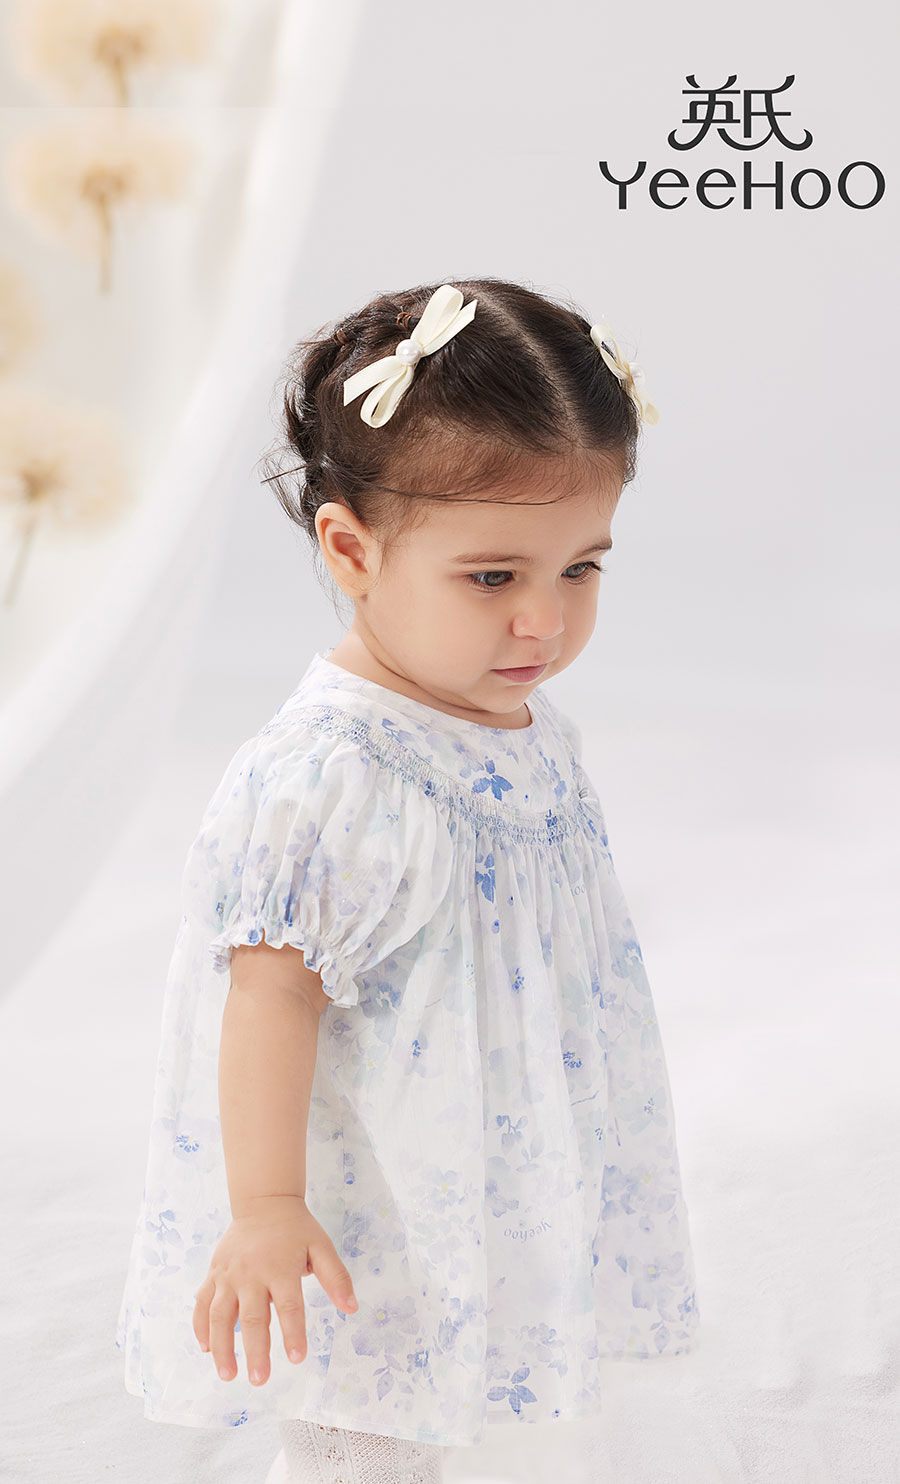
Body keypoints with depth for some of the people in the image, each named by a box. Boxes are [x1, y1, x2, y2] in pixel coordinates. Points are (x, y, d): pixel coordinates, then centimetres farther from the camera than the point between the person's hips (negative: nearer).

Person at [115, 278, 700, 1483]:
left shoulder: (524, 725, -1)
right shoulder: (326, 780, -29)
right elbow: (274, 990, -26)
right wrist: (265, 1210, -26)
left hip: (497, 1194, 8)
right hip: (372, 1230, -8)